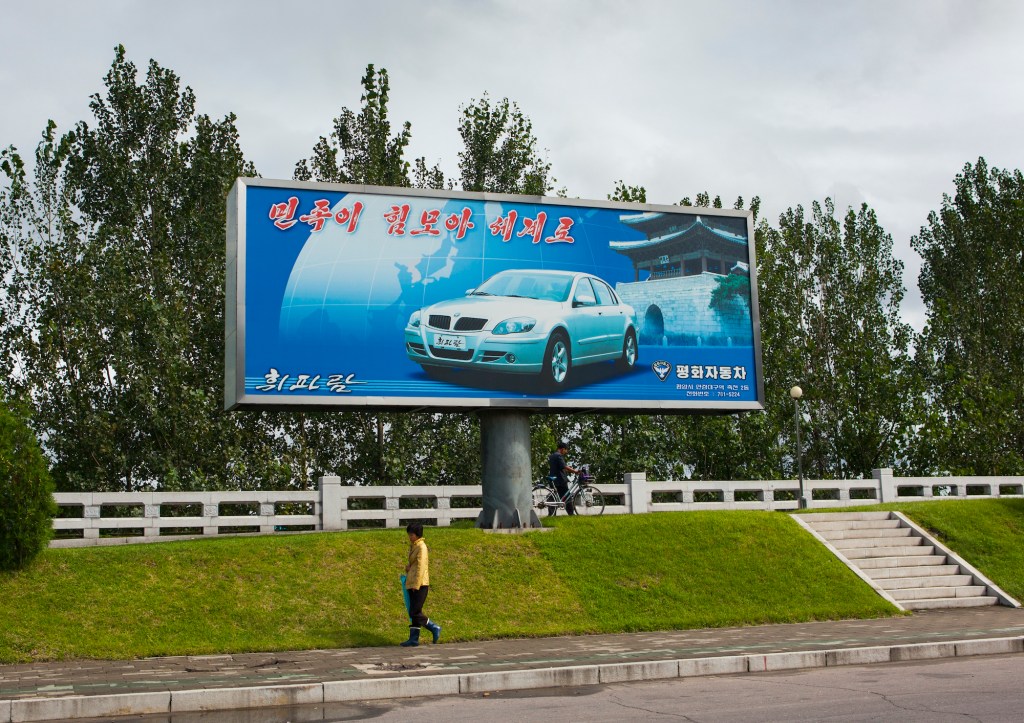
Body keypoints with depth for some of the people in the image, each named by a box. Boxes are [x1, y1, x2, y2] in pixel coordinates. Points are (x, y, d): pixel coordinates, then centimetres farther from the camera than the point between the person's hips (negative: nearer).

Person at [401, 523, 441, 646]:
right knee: (413, 613, 8)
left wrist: (416, 585, -21)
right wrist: (408, 567, 6)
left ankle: (434, 628, -1)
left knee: (415, 613, -11)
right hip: (412, 584, 9)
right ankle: (414, 639, 12)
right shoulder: (413, 546, 16)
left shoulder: (421, 547, -12)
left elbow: (421, 566, -17)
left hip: (420, 585, -9)